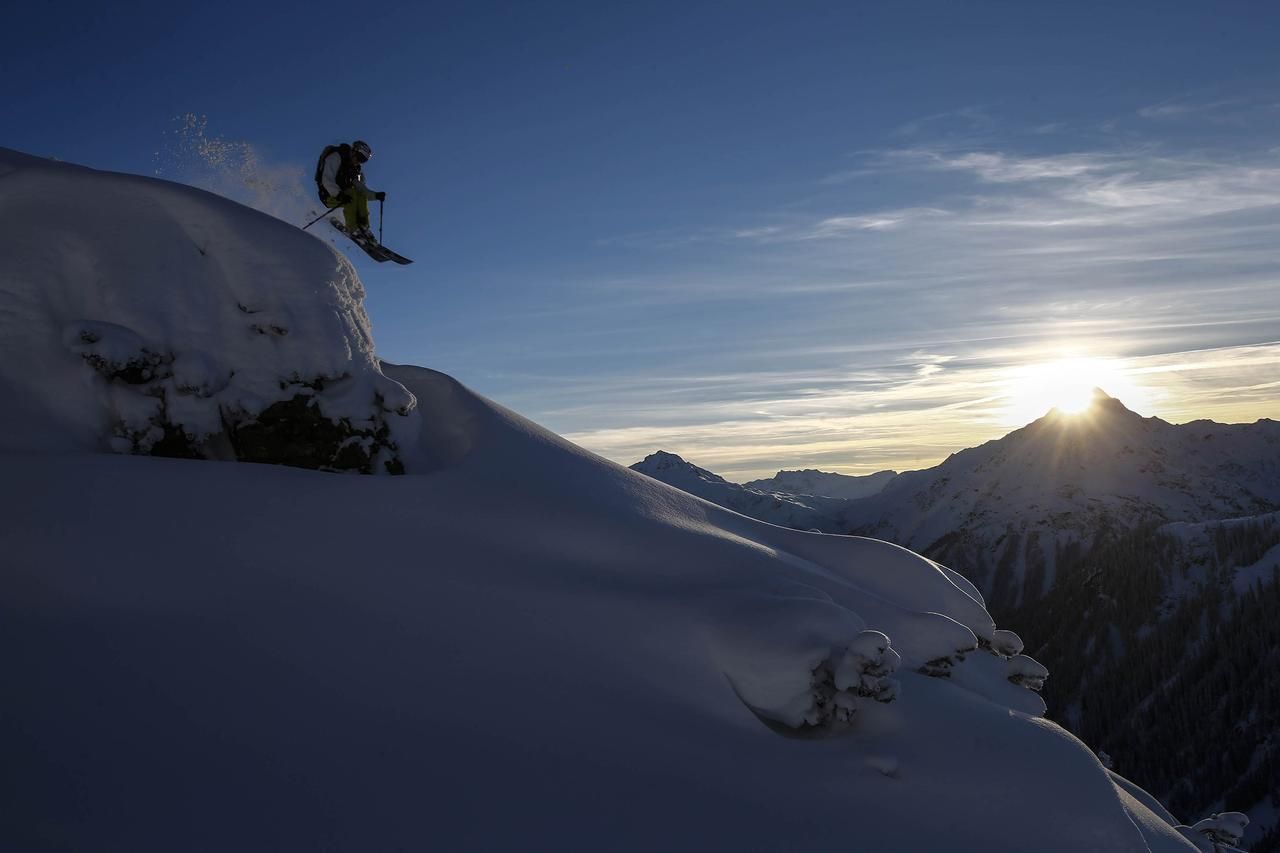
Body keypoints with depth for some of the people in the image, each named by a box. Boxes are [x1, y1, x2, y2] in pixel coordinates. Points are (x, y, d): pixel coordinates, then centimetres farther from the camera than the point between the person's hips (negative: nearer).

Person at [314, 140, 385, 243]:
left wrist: (376, 195, -14)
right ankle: (352, 229, -28)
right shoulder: (335, 158, -13)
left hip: (342, 194, 8)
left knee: (362, 195, -9)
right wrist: (339, 194, -40)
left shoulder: (356, 169, 10)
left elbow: (362, 189, 5)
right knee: (352, 193, -28)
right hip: (329, 196, -8)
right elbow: (326, 180, -25)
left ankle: (363, 227, -11)